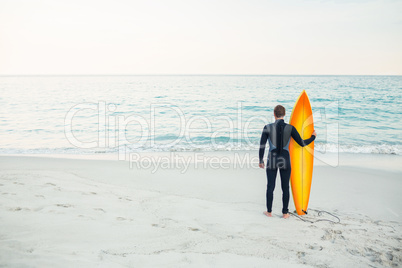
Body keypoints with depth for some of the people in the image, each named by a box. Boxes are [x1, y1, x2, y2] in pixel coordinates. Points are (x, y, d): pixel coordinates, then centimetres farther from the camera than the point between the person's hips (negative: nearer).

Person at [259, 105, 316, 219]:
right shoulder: (290, 128, -6)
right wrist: (313, 136, 18)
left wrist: (261, 161, 6)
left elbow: (262, 146, -6)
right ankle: (285, 213, 20)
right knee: (285, 187, 13)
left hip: (272, 160, 0)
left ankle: (269, 211, 22)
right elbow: (302, 143, 0)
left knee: (270, 187, 12)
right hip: (285, 160, 1)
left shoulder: (267, 127, -7)